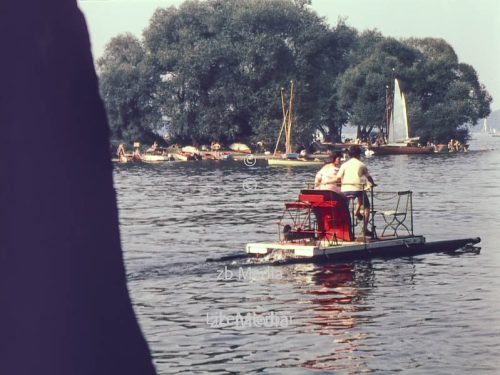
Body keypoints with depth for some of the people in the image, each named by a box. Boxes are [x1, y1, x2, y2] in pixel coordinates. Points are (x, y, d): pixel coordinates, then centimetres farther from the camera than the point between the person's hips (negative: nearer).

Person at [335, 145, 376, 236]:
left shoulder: (344, 165, 9)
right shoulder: (361, 165, 8)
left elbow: (338, 178, 1)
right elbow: (368, 177, 18)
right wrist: (373, 184, 37)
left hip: (345, 190, 2)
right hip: (358, 189, -2)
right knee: (367, 207, 15)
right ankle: (364, 228, 7)